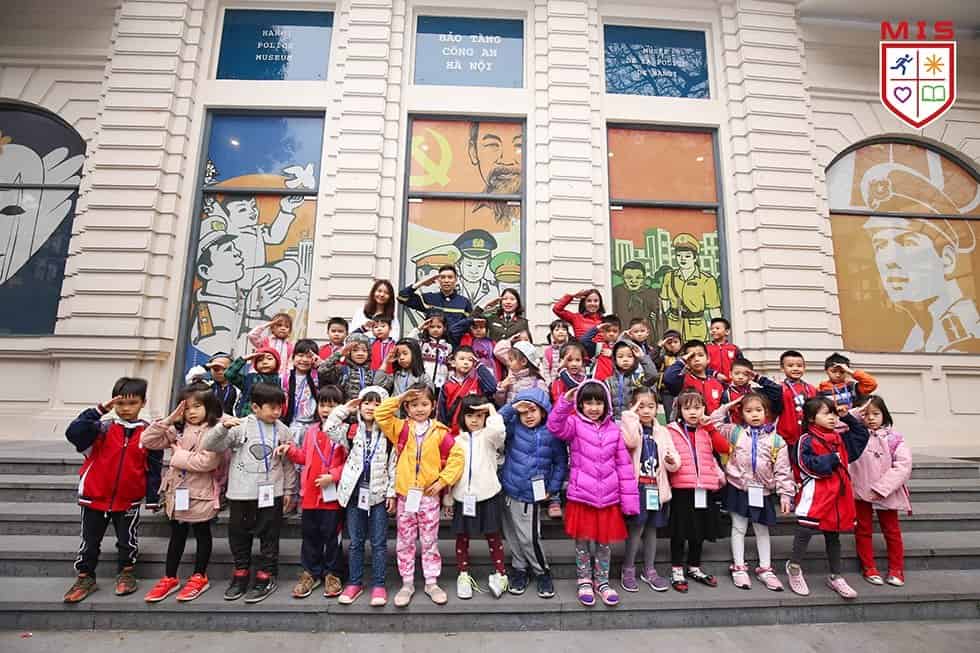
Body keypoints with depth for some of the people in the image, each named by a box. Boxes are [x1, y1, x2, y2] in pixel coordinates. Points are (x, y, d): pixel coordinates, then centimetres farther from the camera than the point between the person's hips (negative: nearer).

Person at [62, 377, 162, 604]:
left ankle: (127, 573, 34)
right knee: (90, 541, 13)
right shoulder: (103, 428, -6)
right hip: (95, 497, 0)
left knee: (127, 540, 13)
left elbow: (153, 469, -2)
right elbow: (73, 433, -24)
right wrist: (99, 410, -27)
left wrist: (152, 497, -1)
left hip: (128, 500, 0)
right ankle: (85, 577, 32)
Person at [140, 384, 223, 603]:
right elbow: (147, 441, -1)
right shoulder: (178, 431, 3)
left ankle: (199, 577, 27)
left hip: (200, 494, -5)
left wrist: (179, 454, -14)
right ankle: (169, 579, 32)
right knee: (177, 536, 19)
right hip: (176, 492, 5)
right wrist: (168, 420, -11)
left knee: (202, 534, 12)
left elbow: (206, 462, -25)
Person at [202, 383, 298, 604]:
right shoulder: (240, 426, -5)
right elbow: (208, 446, -8)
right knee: (239, 535, 14)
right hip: (241, 493, 0)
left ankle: (265, 578, 22)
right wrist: (222, 427, -25)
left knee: (269, 536, 7)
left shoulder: (282, 430, -1)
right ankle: (240, 575, 32)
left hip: (271, 493, 0)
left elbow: (289, 463, 6)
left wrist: (289, 490, 7)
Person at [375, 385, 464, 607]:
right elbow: (381, 415, -9)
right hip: (405, 495, 1)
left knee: (430, 542, 10)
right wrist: (399, 398, -11)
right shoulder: (401, 428, 0)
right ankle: (407, 584, 25)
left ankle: (432, 583, 24)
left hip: (429, 496, -1)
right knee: (405, 543, 11)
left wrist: (443, 480, -10)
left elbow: (456, 457, -5)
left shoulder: (440, 432, -4)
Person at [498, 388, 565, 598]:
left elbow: (561, 462, 2)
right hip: (508, 490, 3)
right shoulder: (514, 427, -2)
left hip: (530, 495, -3)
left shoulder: (551, 434, -7)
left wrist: (552, 489, 0)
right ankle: (519, 568, 33)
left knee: (529, 538, -1)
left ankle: (542, 572, 22)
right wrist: (512, 407, -23)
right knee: (512, 535, 13)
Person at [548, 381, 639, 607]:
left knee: (604, 542, 14)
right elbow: (556, 427, -26)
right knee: (582, 541, 9)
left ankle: (602, 582, 32)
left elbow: (624, 465, 4)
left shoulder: (613, 429, 4)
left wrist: (629, 498, 1)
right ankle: (584, 582, 29)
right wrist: (565, 402, -38)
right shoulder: (575, 424, -3)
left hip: (608, 497, 2)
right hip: (581, 495, -2)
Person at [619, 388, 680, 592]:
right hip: (637, 485, -5)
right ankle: (628, 570, 14)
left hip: (656, 487, 5)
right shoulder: (630, 427, -3)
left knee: (652, 529, 14)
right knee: (636, 528, -4)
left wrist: (672, 460, -12)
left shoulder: (662, 432, 11)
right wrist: (631, 415, -20)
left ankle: (649, 570, 29)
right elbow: (630, 441, -28)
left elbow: (673, 464, 12)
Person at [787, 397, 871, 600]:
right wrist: (833, 459, -15)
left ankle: (835, 577, 31)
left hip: (837, 495, 7)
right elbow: (810, 466, -20)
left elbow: (861, 437, 19)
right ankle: (794, 567, 15)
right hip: (815, 495, -7)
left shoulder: (840, 438, 12)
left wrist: (851, 419, 9)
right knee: (805, 531, -3)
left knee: (833, 536, 18)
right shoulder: (806, 440, -12)